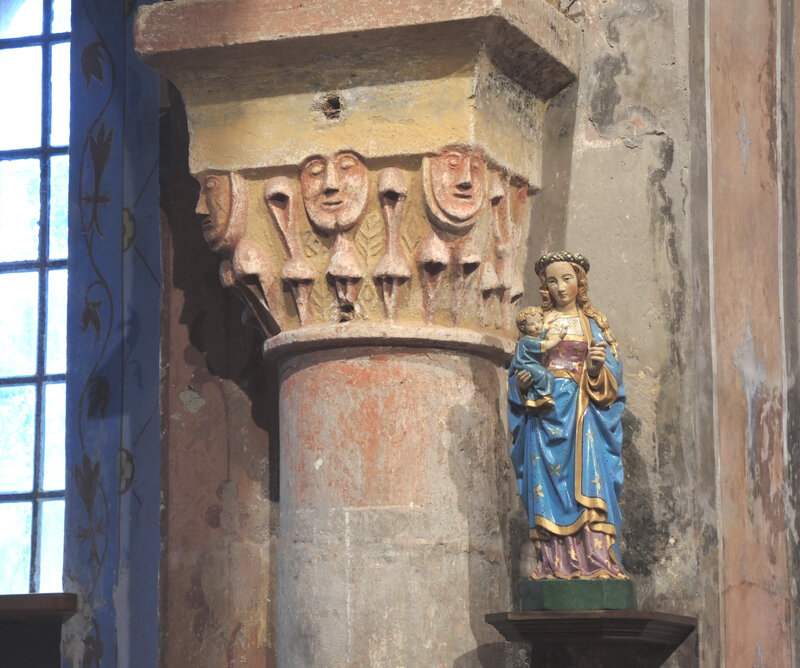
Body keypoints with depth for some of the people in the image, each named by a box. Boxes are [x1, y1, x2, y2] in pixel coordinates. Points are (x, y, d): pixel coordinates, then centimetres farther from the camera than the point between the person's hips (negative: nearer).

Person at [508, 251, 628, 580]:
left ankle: (595, 561, -19)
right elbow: (520, 368, 13)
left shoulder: (594, 323, 12)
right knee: (550, 481, -8)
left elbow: (613, 373, 6)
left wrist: (598, 367, -16)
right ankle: (556, 562, -11)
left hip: (584, 413, -1)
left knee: (588, 477, -14)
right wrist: (522, 382, -9)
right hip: (545, 410, 1)